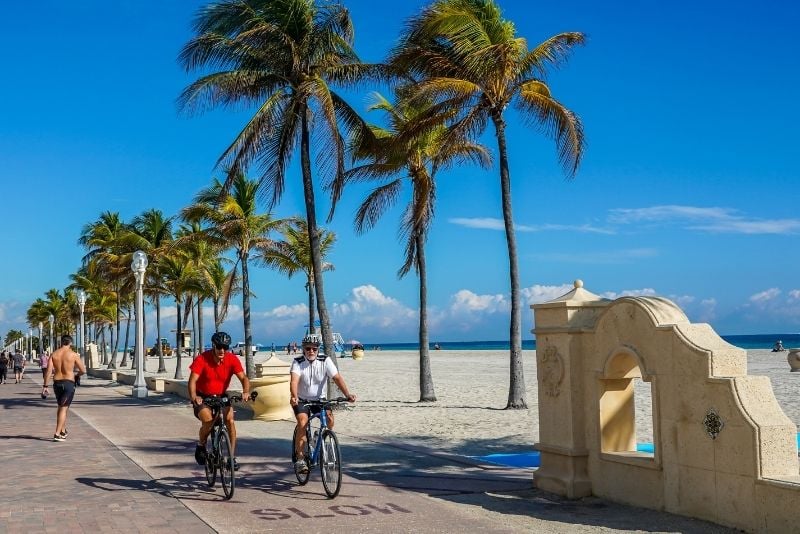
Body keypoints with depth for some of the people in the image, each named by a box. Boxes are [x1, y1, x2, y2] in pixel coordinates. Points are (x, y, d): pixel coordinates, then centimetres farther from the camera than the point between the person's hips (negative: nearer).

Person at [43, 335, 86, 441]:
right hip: (69, 383, -4)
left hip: (57, 383, 4)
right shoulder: (73, 354, -6)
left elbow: (48, 371, -5)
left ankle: (63, 431, 29)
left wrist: (45, 385, -2)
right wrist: (76, 373, 19)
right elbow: (83, 370, -3)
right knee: (63, 408, -3)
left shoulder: (54, 354, 3)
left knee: (61, 407, 21)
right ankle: (57, 434, -10)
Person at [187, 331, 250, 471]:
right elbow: (193, 380, -30)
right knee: (208, 421, -27)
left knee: (230, 420, -21)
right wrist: (193, 397, -48)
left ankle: (232, 456, -10)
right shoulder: (202, 359, -22)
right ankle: (201, 446, 5)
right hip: (203, 398, -2)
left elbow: (243, 378, -21)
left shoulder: (232, 359, -15)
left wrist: (246, 392, -42)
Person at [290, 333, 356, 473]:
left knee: (329, 417, -24)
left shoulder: (325, 361, -8)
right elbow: (294, 380, -27)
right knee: (302, 422, -26)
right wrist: (294, 397, -47)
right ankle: (299, 458, -16)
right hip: (302, 400, -2)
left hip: (319, 399, 2)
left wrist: (347, 394, -31)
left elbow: (337, 378, -17)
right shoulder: (298, 362, -11)